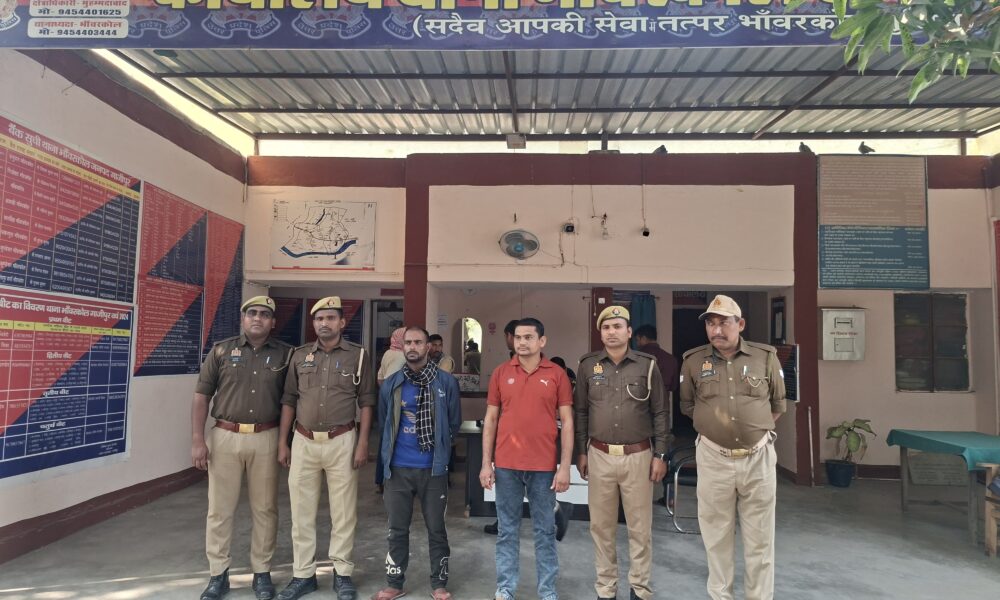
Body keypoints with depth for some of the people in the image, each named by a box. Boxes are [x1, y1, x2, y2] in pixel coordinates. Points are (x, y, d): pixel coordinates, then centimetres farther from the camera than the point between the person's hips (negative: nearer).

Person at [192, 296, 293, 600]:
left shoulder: (285, 354, 2)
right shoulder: (221, 350, 2)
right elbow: (202, 395, 3)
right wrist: (197, 439, -3)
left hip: (265, 439, 0)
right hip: (225, 437, 0)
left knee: (264, 509, 8)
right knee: (219, 509, 7)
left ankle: (262, 572, 23)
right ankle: (218, 575, 22)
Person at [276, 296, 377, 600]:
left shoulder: (357, 355, -1)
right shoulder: (300, 355, 6)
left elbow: (366, 401, -1)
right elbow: (288, 400, 8)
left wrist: (363, 443, -7)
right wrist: (282, 442, 4)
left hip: (341, 442, -2)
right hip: (303, 441, 3)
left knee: (343, 511, 6)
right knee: (302, 510, 9)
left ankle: (342, 574, 20)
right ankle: (303, 574, 22)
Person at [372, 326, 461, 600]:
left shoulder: (446, 382, -4)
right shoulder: (390, 384, 2)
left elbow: (454, 423, 4)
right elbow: (382, 424, 14)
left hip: (433, 468, -2)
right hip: (398, 468, 2)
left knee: (436, 528, 9)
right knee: (397, 529, 11)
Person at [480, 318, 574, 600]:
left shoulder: (557, 374, -2)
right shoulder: (501, 373, 3)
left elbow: (567, 422, -1)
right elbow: (490, 420, 6)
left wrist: (565, 467, -6)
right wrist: (486, 463, 2)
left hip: (544, 466, -1)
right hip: (506, 465, 1)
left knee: (545, 531, 10)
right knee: (507, 530, 11)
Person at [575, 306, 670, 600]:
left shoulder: (647, 365, -1)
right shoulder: (588, 365, 2)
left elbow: (660, 413, 2)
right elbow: (581, 412, 8)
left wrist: (660, 455, 0)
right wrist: (581, 452, 7)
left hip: (638, 456, -1)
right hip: (600, 456, 1)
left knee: (640, 526, 8)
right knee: (601, 526, 10)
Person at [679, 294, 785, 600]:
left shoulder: (766, 357, -3)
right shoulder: (693, 361, -3)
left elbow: (778, 404, 13)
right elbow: (687, 406, 13)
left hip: (758, 457, 0)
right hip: (713, 458, 0)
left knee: (759, 538, 10)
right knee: (717, 536, 11)